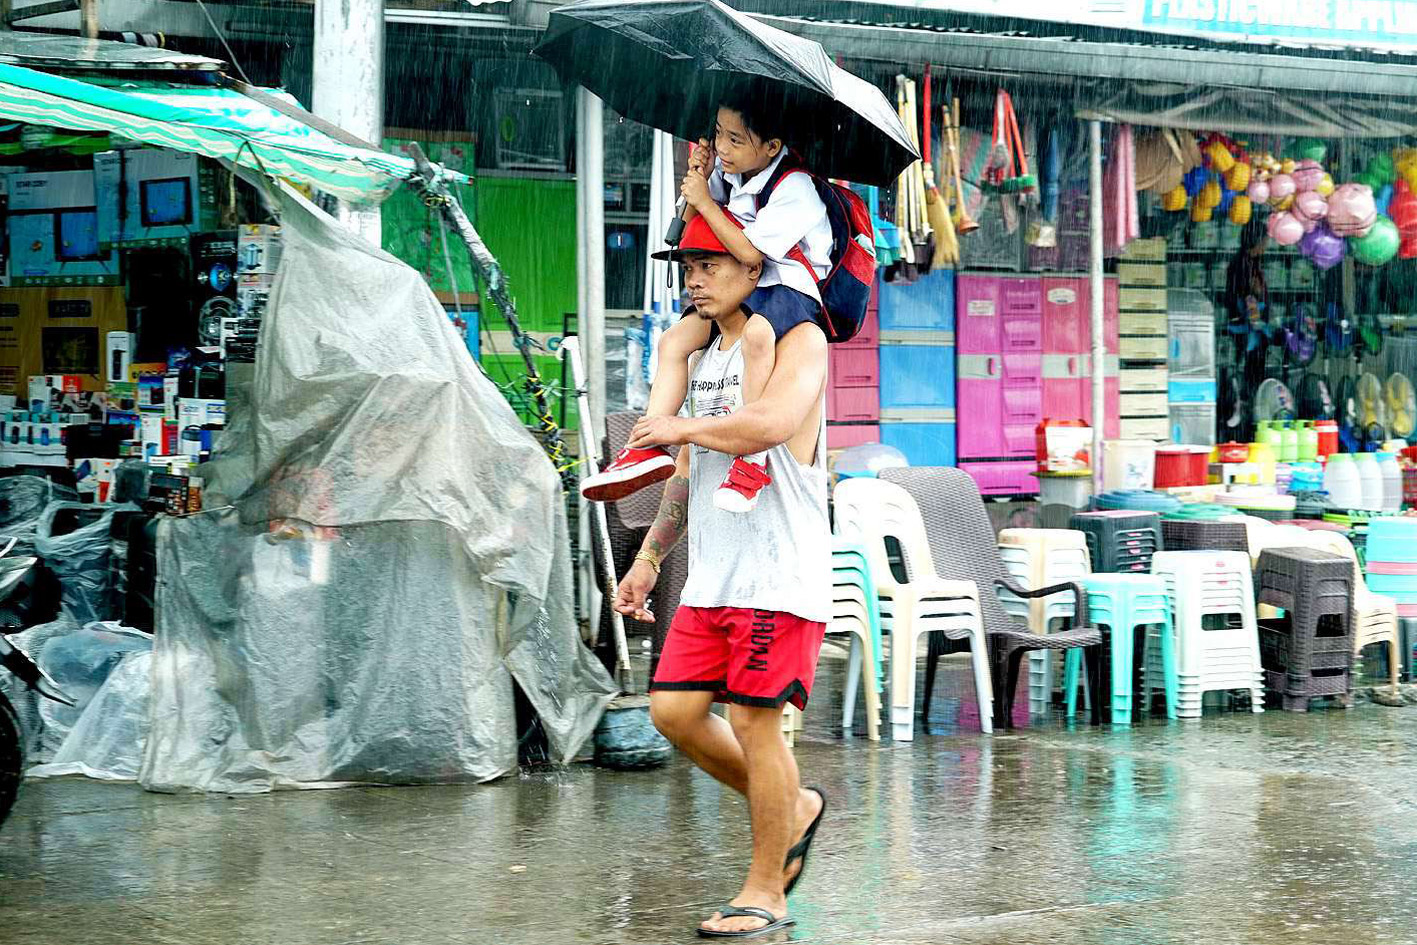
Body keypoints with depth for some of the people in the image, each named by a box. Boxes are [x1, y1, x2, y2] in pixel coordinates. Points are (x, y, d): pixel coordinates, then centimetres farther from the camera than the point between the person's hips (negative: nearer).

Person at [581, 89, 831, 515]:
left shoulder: (792, 189, -18)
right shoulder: (728, 174, 6)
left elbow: (750, 252, -24)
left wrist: (705, 202, -17)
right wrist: (698, 179, 0)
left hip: (790, 287, -9)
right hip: (738, 289, 9)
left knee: (757, 332, -39)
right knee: (675, 340, -4)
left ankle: (753, 460, -37)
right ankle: (649, 447, -7)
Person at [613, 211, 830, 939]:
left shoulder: (798, 341, -8)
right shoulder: (705, 356, 18)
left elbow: (771, 423, -28)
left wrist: (680, 427, -13)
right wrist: (648, 560, 22)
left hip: (780, 574, -8)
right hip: (712, 577, 8)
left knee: (753, 720, -6)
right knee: (673, 709, 3)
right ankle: (793, 810, 23)